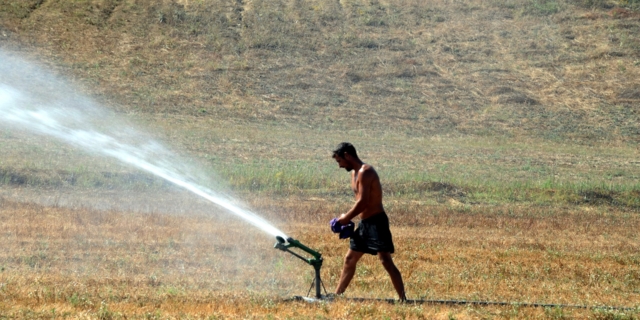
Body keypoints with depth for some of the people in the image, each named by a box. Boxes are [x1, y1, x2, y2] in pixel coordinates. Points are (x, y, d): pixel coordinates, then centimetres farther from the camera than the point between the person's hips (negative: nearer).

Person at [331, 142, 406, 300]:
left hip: (376, 222, -10)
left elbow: (363, 202, -23)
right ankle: (336, 295, 27)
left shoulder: (365, 172, -17)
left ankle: (403, 298, -16)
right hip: (364, 223, 10)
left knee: (386, 261, -15)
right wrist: (347, 219, 3)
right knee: (350, 259, 17)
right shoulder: (355, 173, 14)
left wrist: (346, 218, -11)